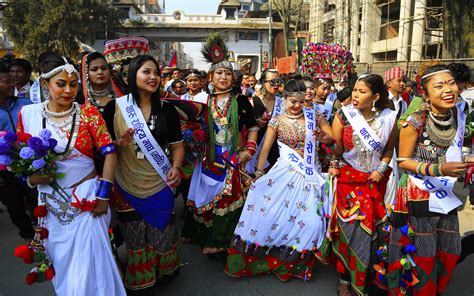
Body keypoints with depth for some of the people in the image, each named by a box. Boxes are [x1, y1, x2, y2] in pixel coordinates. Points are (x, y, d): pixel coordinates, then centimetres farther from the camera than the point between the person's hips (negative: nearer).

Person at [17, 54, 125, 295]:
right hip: (51, 202, 3)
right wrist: (31, 177, -11)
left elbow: (109, 152, -10)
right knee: (60, 262, 19)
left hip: (86, 199, -2)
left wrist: (103, 194, -13)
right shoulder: (28, 114, -2)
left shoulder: (88, 113, -8)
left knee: (88, 263, 3)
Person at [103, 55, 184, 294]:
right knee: (135, 239, 11)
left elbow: (177, 144, 3)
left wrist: (176, 167, -15)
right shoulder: (114, 107, -6)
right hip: (127, 186, -1)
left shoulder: (166, 109, 0)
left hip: (159, 184, 1)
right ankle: (138, 282, 37)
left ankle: (165, 274, 41)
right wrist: (119, 144, -21)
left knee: (162, 234, 12)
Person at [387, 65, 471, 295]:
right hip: (419, 197, -6)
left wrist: (464, 164, -1)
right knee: (421, 256, 7)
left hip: (447, 195, 6)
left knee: (449, 255, 16)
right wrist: (439, 169, -25)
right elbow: (403, 161, -14)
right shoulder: (416, 121, -20)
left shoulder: (458, 116, -2)